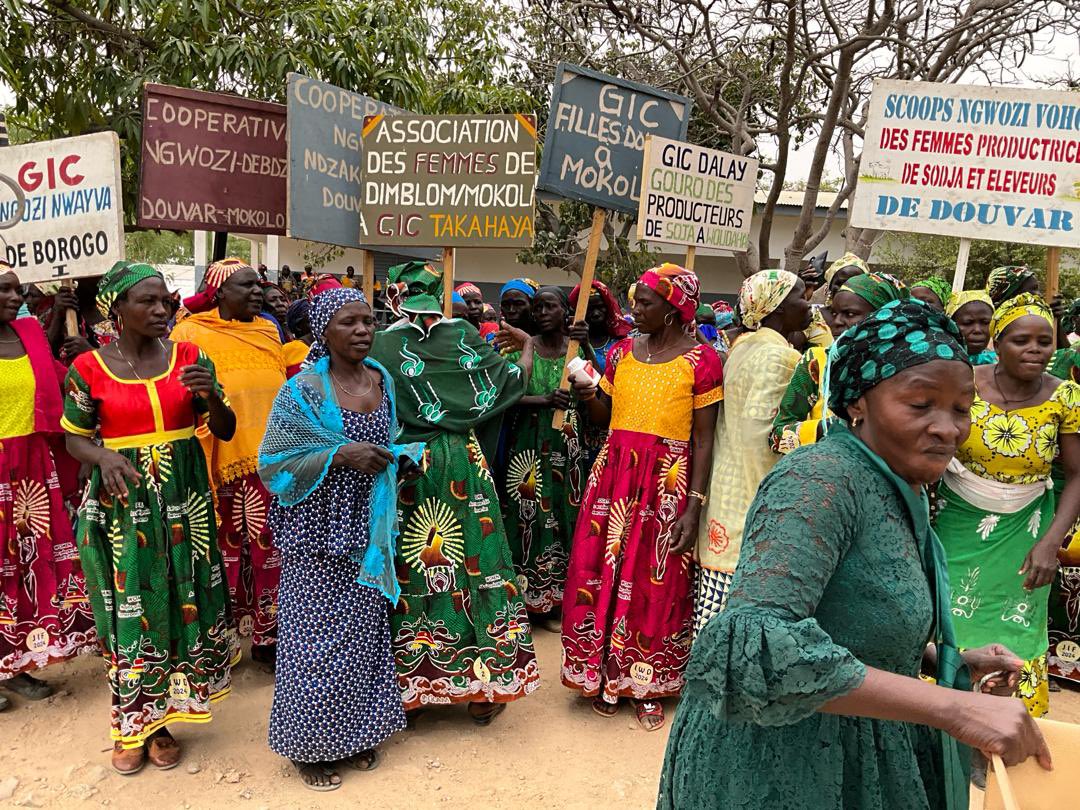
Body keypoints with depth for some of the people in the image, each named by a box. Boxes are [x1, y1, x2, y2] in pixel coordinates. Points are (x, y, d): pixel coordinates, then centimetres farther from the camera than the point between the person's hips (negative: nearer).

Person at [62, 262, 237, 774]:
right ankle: (131, 723, 27)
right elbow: (75, 439, 6)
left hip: (183, 500, 2)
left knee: (179, 604, 7)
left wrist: (210, 394, -18)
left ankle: (159, 722, 27)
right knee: (129, 612, 6)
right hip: (120, 503, -1)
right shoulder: (89, 368, -2)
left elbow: (225, 430, 2)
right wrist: (104, 456, -17)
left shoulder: (189, 358, 1)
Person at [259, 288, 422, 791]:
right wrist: (339, 454, -23)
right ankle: (308, 744, 24)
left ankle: (355, 732, 32)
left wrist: (391, 458, -2)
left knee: (365, 631, 13)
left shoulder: (383, 381, 5)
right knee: (317, 636, 3)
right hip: (319, 531, -5)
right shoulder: (303, 391, -11)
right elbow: (275, 463, -13)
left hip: (367, 528, 5)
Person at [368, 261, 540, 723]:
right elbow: (513, 380, 7)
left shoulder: (384, 345, -5)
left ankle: (409, 681, 20)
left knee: (411, 566, 9)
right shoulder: (465, 336, 0)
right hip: (463, 462, 1)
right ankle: (485, 685, 17)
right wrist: (528, 344, 24)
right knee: (473, 559, 8)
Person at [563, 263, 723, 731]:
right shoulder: (622, 352, 9)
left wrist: (694, 507, -13)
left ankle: (648, 685, 23)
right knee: (601, 572, 5)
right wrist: (589, 398, -6)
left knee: (655, 583, 3)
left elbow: (703, 439, -8)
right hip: (613, 474, 4)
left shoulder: (701, 359, -6)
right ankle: (604, 675, 24)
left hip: (667, 481, -4)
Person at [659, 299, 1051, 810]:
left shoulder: (900, 495, 4)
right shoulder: (823, 479, -24)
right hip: (773, 768, -8)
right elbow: (756, 647, -36)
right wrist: (950, 705, -34)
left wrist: (952, 660, 1)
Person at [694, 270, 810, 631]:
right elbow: (758, 429, -20)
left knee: (715, 596, 13)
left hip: (724, 489, 9)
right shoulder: (778, 355, -13)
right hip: (753, 494, -9)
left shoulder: (742, 347, 14)